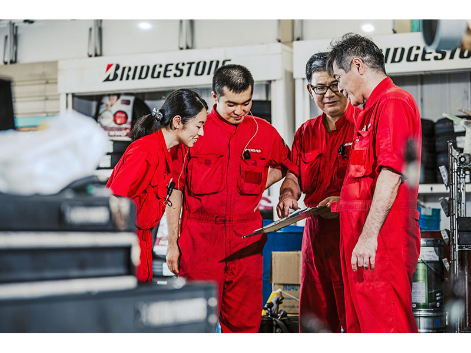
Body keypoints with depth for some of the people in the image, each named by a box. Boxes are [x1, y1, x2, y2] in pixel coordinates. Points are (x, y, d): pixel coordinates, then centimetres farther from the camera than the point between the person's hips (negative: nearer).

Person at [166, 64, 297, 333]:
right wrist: (172, 243, 1)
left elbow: (287, 167, 25)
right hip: (200, 239, -2)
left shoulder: (264, 132, 6)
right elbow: (175, 190, 3)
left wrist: (257, 186, 6)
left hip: (247, 241, 2)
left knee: (245, 323, 5)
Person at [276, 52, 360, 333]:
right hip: (315, 232, 6)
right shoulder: (306, 133, 17)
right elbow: (293, 175, 15)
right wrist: (288, 195, -7)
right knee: (313, 319, 9)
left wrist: (343, 201, -23)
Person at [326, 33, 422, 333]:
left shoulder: (393, 103, -11)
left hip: (381, 242, -11)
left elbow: (391, 174, -21)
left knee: (385, 325, -8)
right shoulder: (374, 108, 21)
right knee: (360, 323, 13)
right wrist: (340, 201, 26)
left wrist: (369, 235, -24)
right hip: (366, 242, 11)